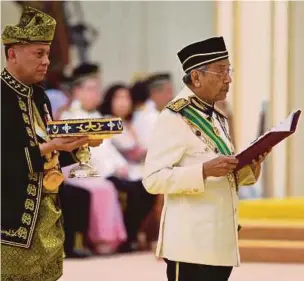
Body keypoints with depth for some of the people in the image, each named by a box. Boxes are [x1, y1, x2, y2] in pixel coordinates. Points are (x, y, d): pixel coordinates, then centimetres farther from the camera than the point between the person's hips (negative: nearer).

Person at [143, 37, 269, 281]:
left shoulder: (218, 119, 16)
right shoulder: (174, 119, -11)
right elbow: (153, 179, -19)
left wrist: (250, 166, 3)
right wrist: (205, 170, -27)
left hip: (220, 243, 9)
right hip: (191, 244, -9)